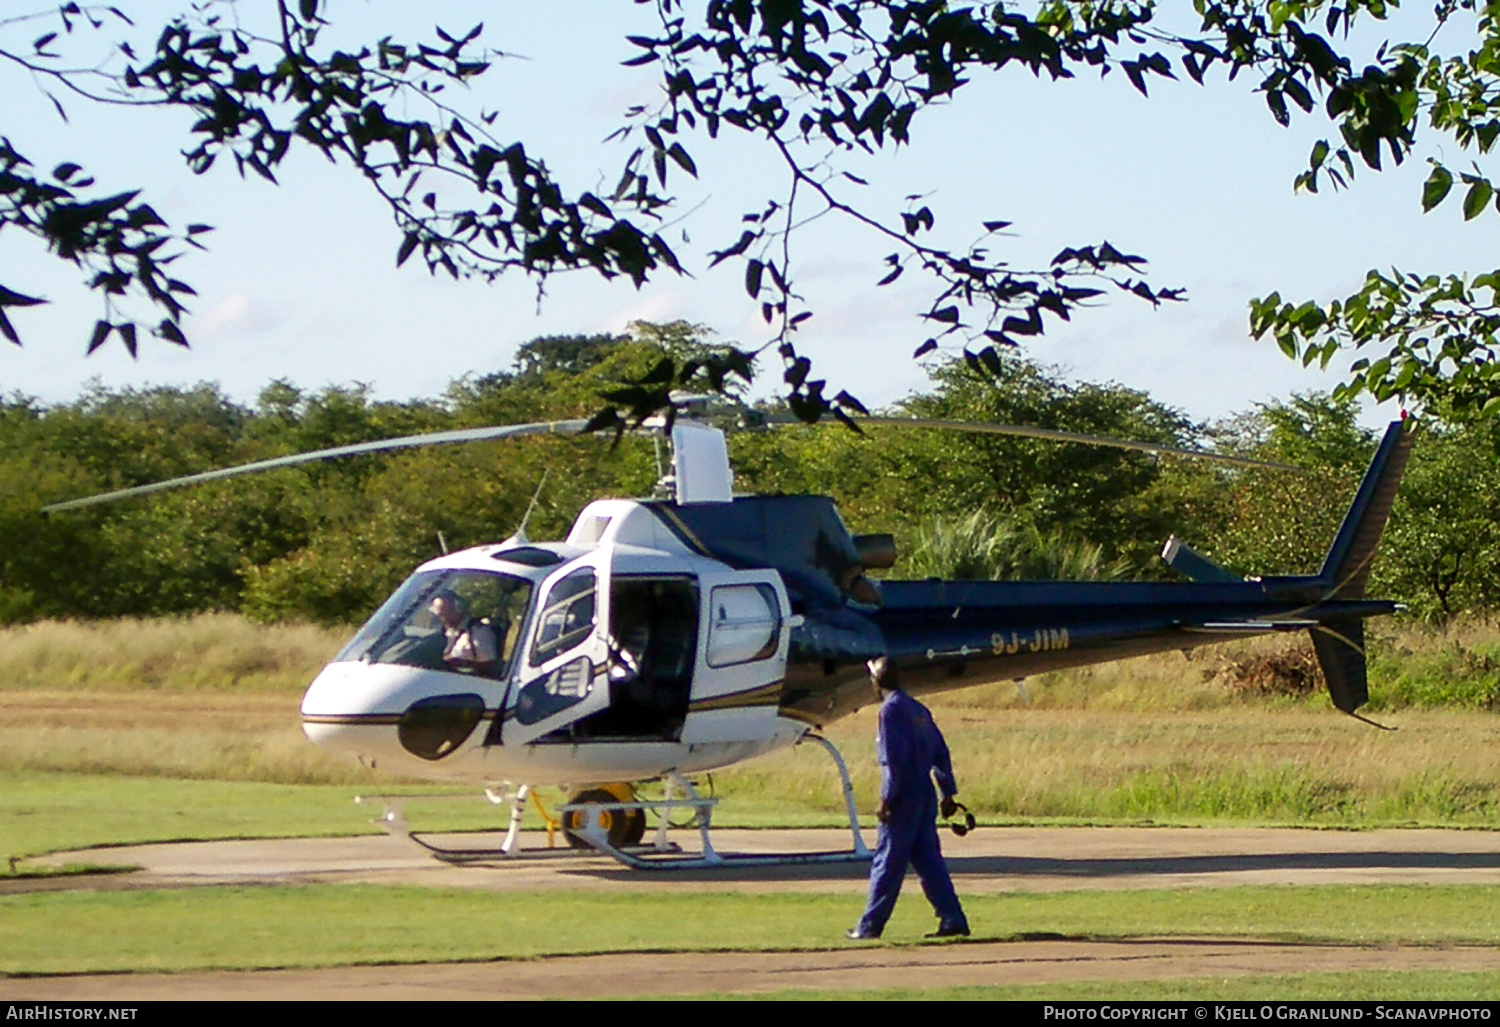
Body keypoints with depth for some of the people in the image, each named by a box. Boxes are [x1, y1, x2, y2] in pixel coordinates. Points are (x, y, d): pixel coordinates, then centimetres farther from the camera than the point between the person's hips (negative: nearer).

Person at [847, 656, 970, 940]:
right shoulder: (918, 709, 15)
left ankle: (870, 926, 2)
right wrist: (948, 792, 17)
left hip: (903, 800, -8)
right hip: (925, 798, 8)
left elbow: (895, 759, -17)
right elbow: (940, 753, 15)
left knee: (887, 863, -3)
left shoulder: (891, 709, -10)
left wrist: (887, 800, -16)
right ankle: (953, 920, 2)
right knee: (929, 861, 9)